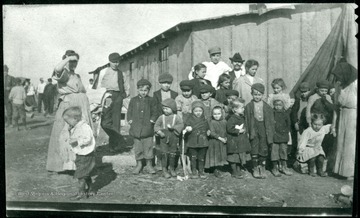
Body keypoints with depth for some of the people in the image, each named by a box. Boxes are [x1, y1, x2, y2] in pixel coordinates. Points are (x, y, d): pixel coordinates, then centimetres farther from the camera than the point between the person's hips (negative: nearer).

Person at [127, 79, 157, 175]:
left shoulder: (151, 100, 4)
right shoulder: (133, 100, 7)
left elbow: (154, 112, 8)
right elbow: (129, 112, 12)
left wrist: (152, 120, -6)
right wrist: (130, 120, -2)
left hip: (147, 128, -1)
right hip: (136, 128, 1)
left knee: (148, 146, 3)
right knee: (137, 147, 9)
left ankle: (149, 164, 16)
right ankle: (139, 164, 22)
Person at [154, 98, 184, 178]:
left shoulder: (177, 117, 0)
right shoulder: (161, 117, 5)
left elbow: (181, 125, -11)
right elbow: (156, 125, 4)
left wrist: (173, 127, -25)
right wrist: (159, 131, -14)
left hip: (173, 139, 0)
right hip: (163, 138, 0)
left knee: (173, 154, 9)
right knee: (164, 154, -1)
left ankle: (172, 169, 26)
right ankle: (164, 170, 10)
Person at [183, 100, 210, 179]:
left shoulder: (204, 120, 7)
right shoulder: (190, 120, -2)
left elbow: (207, 128, 19)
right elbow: (186, 126, -10)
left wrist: (208, 131, 1)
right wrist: (187, 129, -30)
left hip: (203, 142, 2)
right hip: (192, 142, -2)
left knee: (202, 157, 10)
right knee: (193, 157, 5)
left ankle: (201, 171, 23)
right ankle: (194, 172, 18)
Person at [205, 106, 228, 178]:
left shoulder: (224, 122, 5)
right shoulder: (211, 122, -10)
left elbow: (226, 131, 11)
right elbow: (212, 133, -16)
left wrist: (226, 138, -7)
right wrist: (220, 138, -21)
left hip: (222, 143, 5)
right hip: (214, 143, -5)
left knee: (221, 156, 10)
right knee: (216, 156, 1)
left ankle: (218, 169, 25)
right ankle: (216, 170, 15)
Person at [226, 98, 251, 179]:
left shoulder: (242, 117, 10)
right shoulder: (232, 119, -17)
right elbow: (229, 129, -23)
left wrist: (244, 130, 4)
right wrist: (239, 131, -19)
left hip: (242, 141, 8)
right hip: (234, 141, -8)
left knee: (241, 156, 15)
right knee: (234, 158, 3)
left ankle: (239, 170, 29)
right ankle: (234, 172, 15)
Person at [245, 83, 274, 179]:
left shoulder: (267, 107, 2)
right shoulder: (248, 106, 1)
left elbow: (271, 121, 4)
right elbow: (247, 120, 1)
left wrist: (270, 133, -1)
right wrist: (247, 132, -5)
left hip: (264, 130, 1)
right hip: (253, 129, -1)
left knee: (264, 149, 5)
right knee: (254, 149, 4)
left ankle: (262, 168, 20)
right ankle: (255, 168, 16)